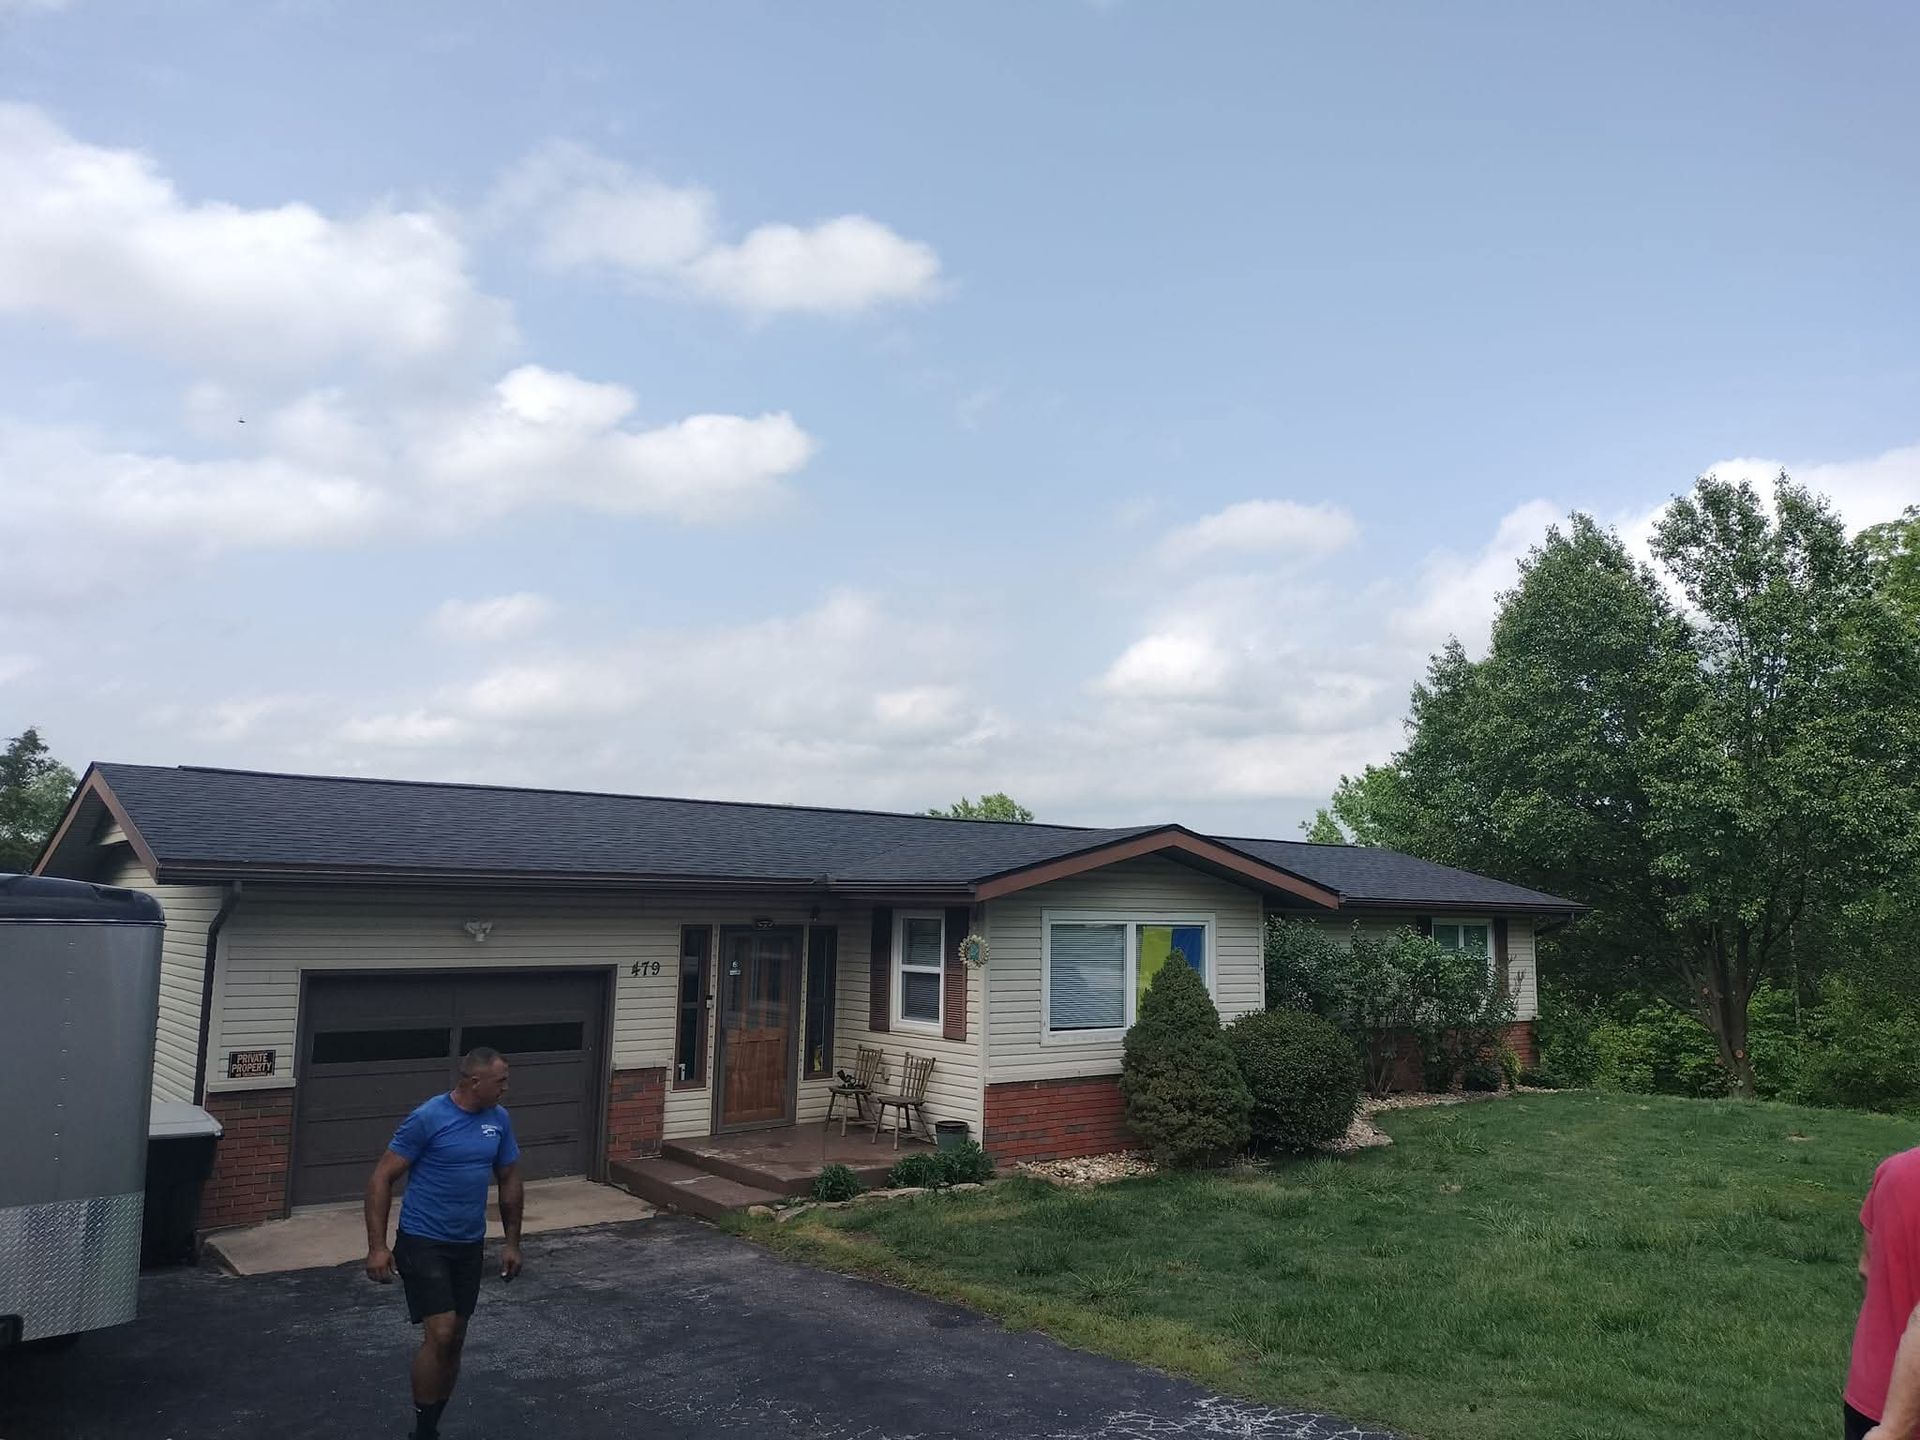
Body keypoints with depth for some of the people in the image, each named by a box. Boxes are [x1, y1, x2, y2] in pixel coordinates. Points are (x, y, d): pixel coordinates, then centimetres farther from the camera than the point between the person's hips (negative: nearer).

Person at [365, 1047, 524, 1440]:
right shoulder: (427, 1119, -17)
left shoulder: (499, 1120, 0)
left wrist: (512, 1242, 11)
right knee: (440, 1334, -14)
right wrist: (377, 1246, -16)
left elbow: (510, 1182, 11)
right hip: (423, 1243, -6)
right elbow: (381, 1179, -13)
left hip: (469, 1246, 6)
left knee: (454, 1342, 10)